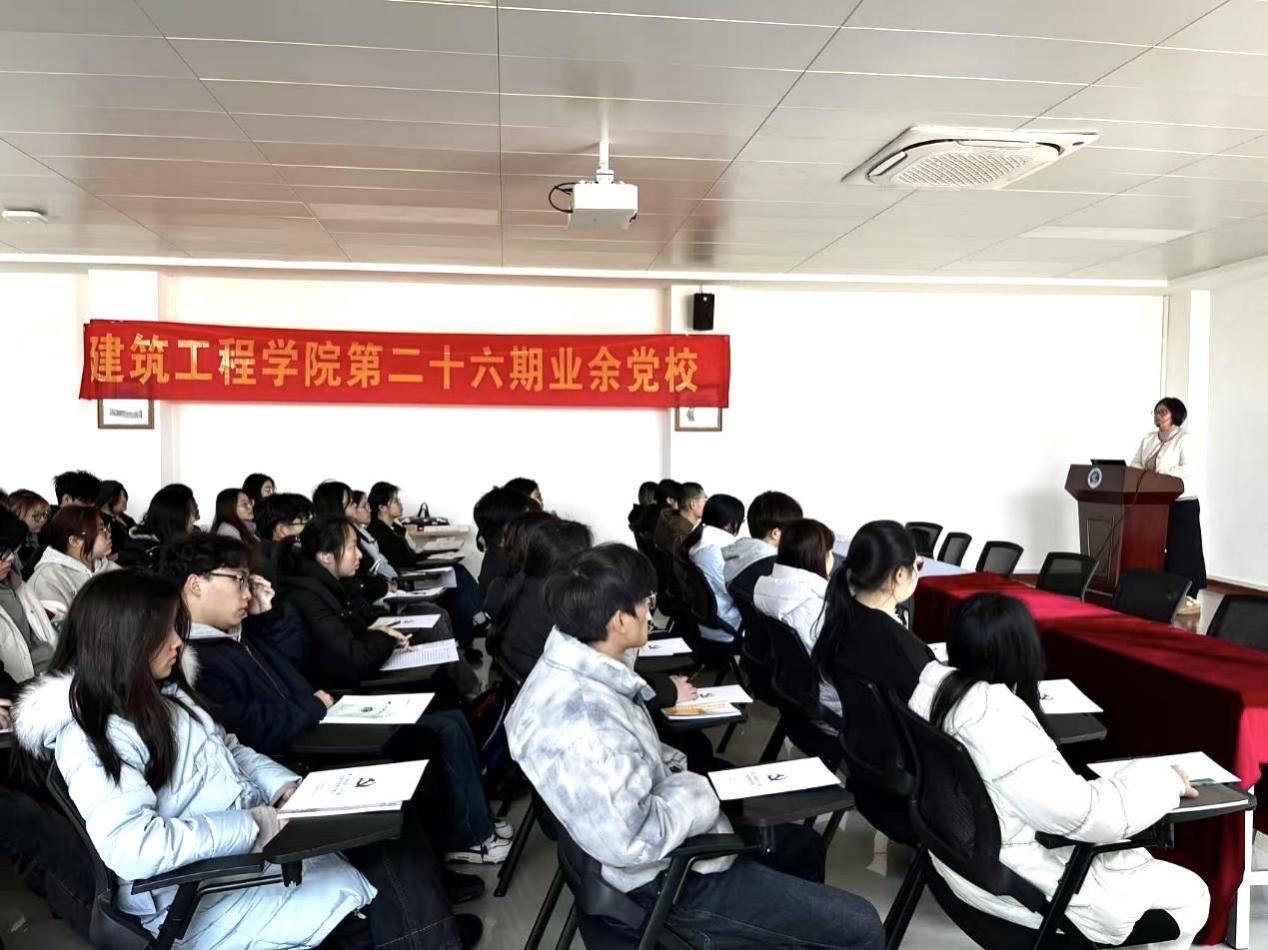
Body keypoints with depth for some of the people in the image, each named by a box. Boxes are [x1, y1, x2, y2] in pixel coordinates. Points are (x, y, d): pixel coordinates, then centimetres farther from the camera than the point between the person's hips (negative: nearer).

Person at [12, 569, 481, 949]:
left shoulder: (161, 693, 7)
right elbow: (131, 847, -31)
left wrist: (286, 787, 0)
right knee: (384, 883, -13)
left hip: (260, 834, 8)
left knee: (396, 838, -3)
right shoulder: (89, 736, -20)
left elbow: (230, 751, 16)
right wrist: (253, 826, -26)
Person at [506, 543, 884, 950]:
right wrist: (698, 792, -18)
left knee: (803, 844, 28)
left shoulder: (572, 670, -4)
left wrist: (676, 776, 0)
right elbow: (632, 842, -34)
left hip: (677, 842, 10)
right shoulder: (579, 722, -35)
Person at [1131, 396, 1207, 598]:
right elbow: (1135, 465, 8)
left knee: (1182, 549, -3)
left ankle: (1188, 595, 2)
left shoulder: (1184, 439, -6)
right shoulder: (1148, 440, 12)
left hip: (1181, 504, -6)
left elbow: (1189, 468, -18)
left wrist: (1161, 475, -26)